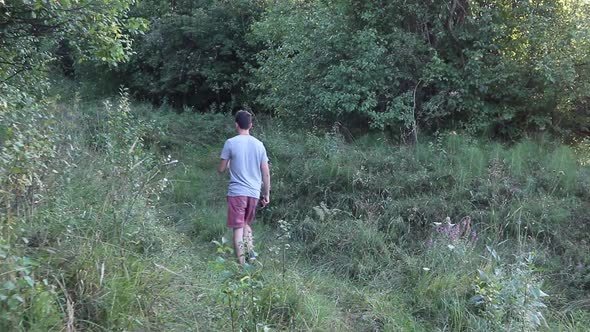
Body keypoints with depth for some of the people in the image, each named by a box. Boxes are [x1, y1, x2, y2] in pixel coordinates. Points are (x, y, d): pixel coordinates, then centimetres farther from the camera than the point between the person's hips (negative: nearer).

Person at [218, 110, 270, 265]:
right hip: (254, 193, 4)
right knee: (247, 224, 23)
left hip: (237, 192, -4)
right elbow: (266, 173, 4)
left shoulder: (230, 143, -6)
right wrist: (267, 194, 13)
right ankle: (251, 253, 8)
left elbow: (221, 169, 1)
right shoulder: (259, 144, 4)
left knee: (238, 228, 2)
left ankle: (241, 264, 2)